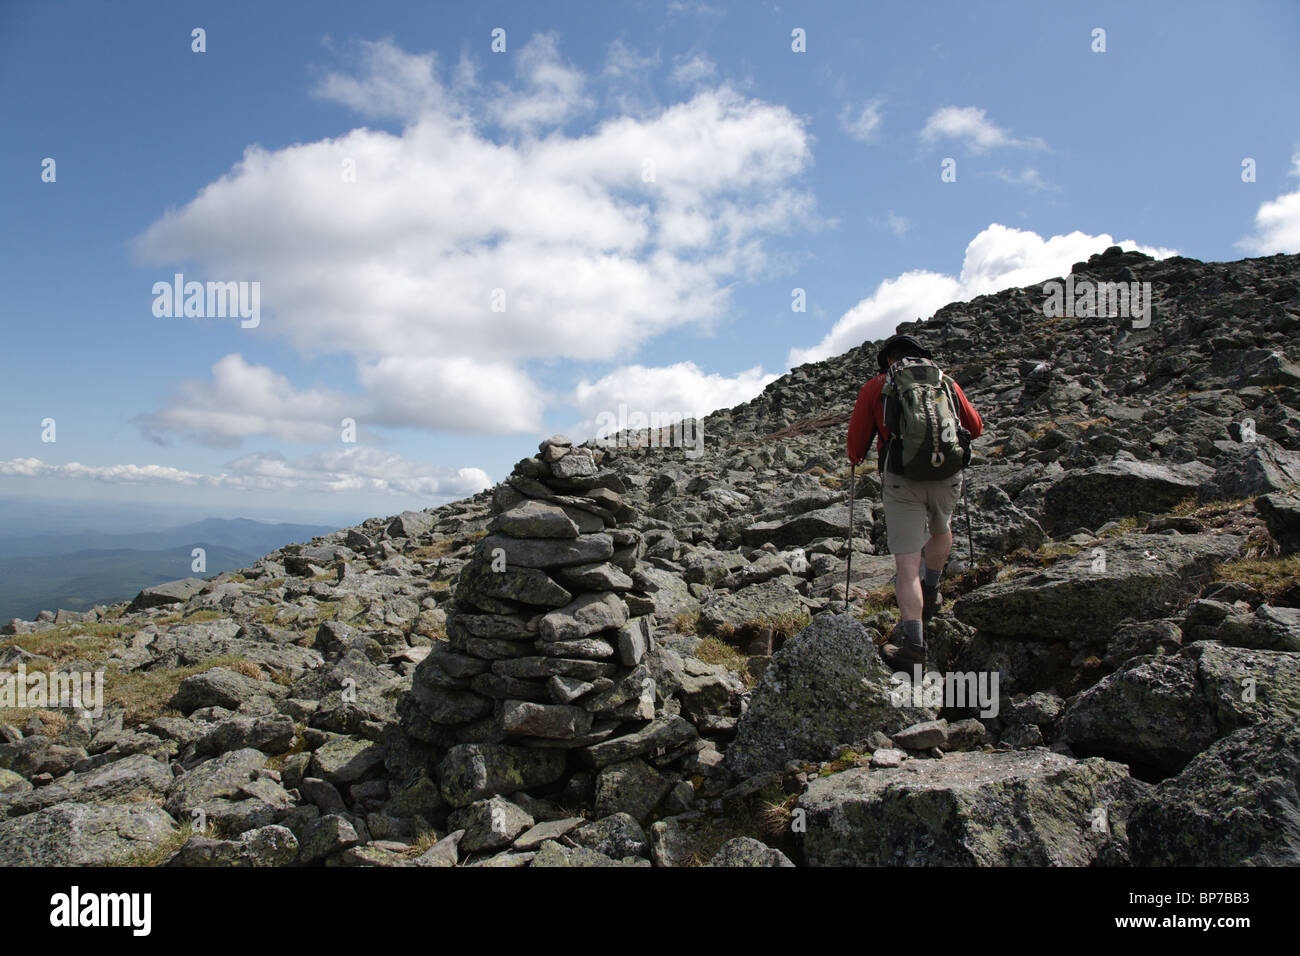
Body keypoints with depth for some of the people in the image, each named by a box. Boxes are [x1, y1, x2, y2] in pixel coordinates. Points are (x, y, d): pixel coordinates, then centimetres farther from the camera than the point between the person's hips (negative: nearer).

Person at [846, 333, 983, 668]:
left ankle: (913, 641, -13)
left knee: (907, 562, -4)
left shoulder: (876, 386, 8)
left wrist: (855, 458, 29)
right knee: (941, 529, 33)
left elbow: (857, 437, 7)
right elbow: (975, 427, 23)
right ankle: (930, 594, 46)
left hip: (901, 479, -3)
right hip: (947, 475, 3)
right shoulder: (945, 381, 14)